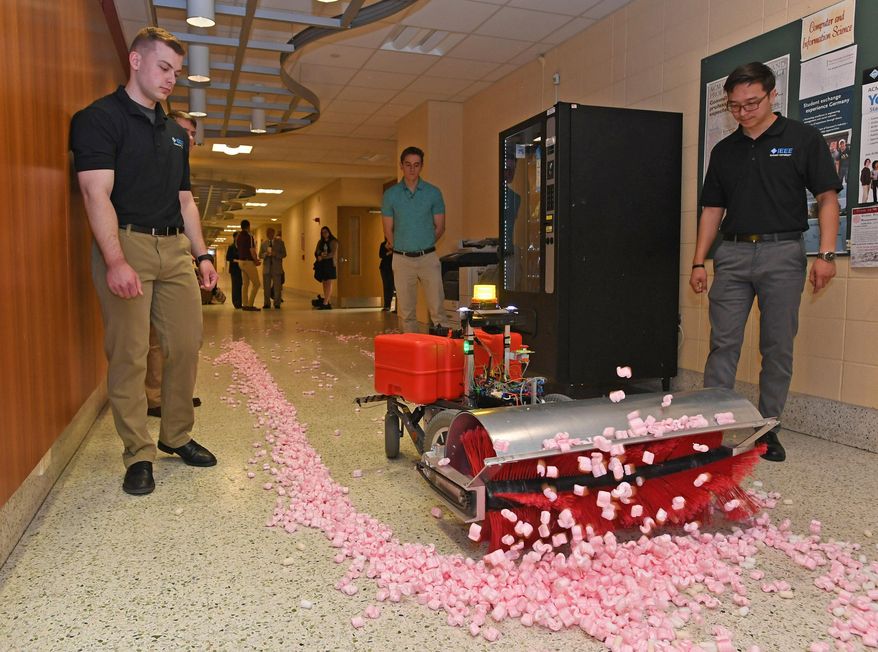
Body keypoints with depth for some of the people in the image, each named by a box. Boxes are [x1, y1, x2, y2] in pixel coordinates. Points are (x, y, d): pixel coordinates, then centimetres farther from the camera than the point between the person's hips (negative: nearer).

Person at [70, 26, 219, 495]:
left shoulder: (176, 132, 20)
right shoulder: (99, 118, -2)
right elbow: (97, 193, -13)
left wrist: (201, 254, 15)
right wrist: (115, 260, -23)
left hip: (174, 248, 7)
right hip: (126, 245, -6)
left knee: (186, 345, 5)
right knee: (128, 354, -4)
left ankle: (177, 436, 20)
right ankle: (138, 454, 6)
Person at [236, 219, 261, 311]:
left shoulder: (238, 237, 9)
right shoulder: (249, 236, -17)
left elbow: (237, 248, 14)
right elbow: (252, 251, -20)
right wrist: (256, 261, -4)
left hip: (241, 261, 9)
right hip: (249, 262, -8)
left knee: (245, 283, 12)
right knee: (256, 283, -4)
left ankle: (245, 304, 11)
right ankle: (250, 305, -8)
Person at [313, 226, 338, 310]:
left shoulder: (333, 242, 0)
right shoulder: (320, 242, 16)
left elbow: (333, 253, -9)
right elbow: (316, 252, 9)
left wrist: (323, 257, -10)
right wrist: (319, 256, -13)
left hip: (330, 264, -6)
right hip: (321, 265, 6)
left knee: (328, 284, -9)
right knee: (324, 284, 2)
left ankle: (325, 303, -14)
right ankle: (329, 303, 4)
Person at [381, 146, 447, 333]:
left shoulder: (433, 193, 3)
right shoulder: (391, 194, 4)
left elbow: (440, 227, 7)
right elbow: (388, 230, 9)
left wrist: (424, 245, 8)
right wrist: (399, 247, 10)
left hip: (428, 257, 0)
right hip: (402, 259, 1)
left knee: (437, 305, -6)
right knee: (406, 308, 4)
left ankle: (436, 329, 15)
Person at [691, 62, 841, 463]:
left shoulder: (803, 139, 3)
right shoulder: (724, 150, 13)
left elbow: (827, 197, 0)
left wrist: (826, 254, -11)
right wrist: (698, 262, 8)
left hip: (782, 253, -2)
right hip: (732, 253, 3)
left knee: (778, 347, 3)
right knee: (722, 344, 0)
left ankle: (768, 428, 15)